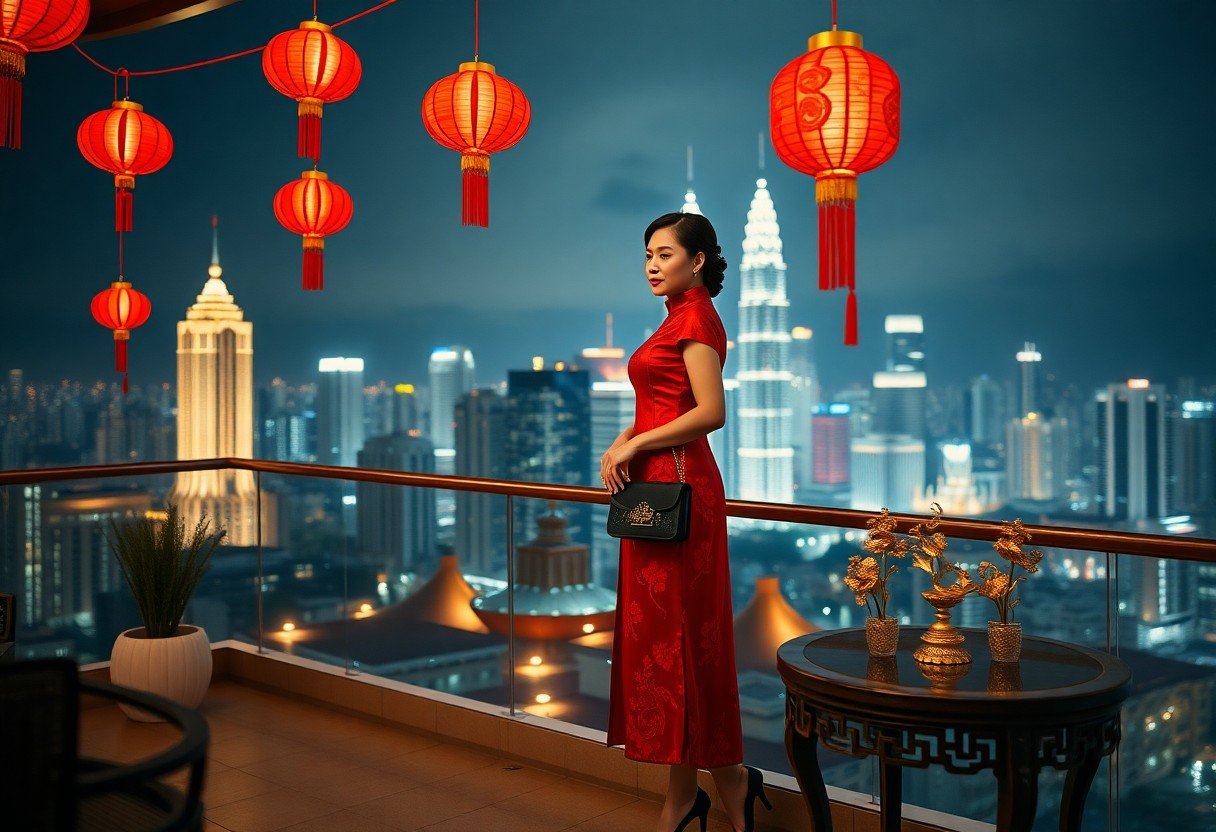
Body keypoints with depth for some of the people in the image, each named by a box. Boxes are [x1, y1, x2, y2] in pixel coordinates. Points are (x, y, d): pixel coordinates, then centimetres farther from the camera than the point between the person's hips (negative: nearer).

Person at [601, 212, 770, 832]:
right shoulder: (679, 318, 19)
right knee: (661, 630, 11)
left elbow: (711, 412, -20)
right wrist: (622, 445, 4)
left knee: (677, 631, -4)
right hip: (658, 486, 10)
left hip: (678, 485, -10)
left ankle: (721, 779, 8)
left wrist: (635, 447, -14)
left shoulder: (697, 318, -10)